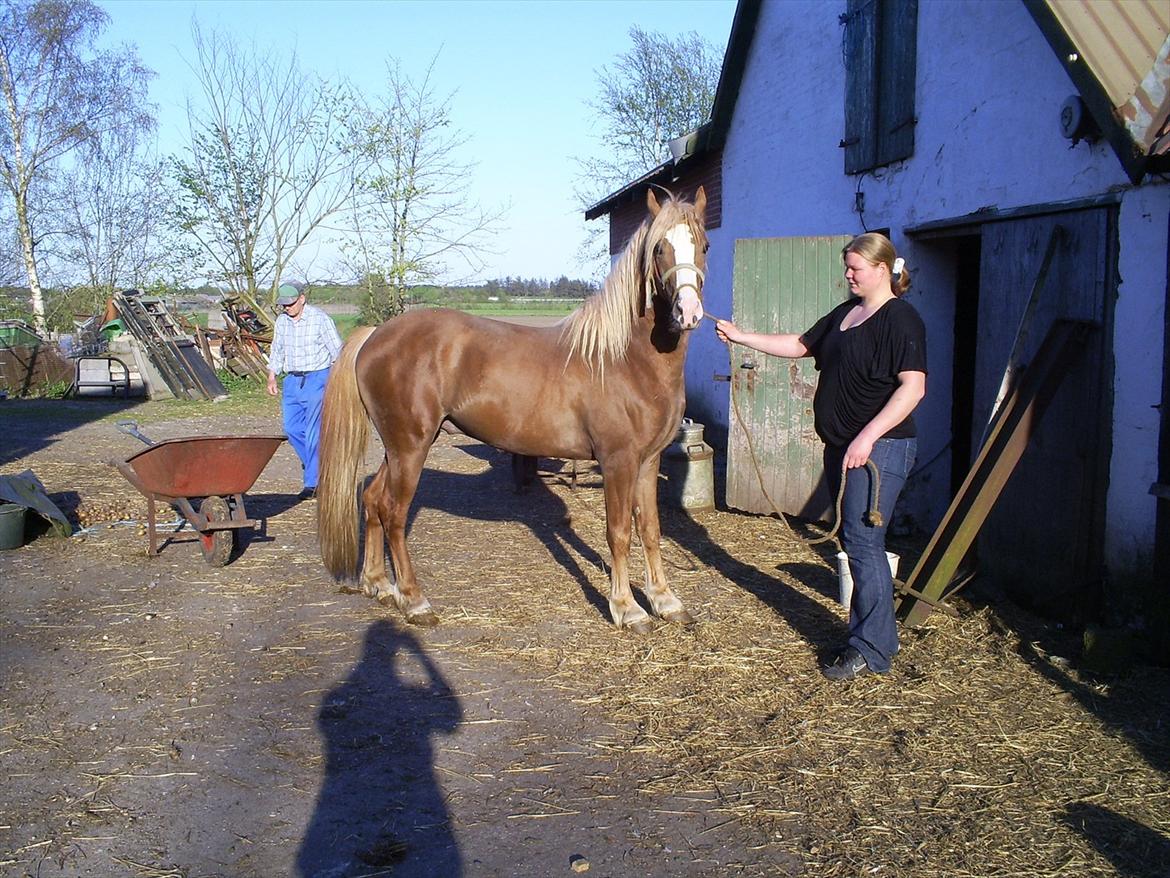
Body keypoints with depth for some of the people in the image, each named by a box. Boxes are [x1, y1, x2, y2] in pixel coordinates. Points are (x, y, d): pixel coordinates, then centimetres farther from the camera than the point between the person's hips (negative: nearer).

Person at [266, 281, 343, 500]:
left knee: (314, 431, -8)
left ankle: (313, 482, -3)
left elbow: (337, 351, -7)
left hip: (317, 378, -6)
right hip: (292, 381, 6)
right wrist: (272, 377, 11)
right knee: (292, 428, 6)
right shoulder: (281, 321, 7)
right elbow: (276, 351, 19)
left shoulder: (320, 319, -9)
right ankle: (316, 466, 27)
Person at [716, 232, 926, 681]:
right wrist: (740, 336, 15)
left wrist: (868, 436, -27)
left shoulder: (901, 319, -12)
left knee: (862, 542, -9)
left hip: (879, 448, -9)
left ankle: (871, 651, -1)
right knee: (854, 540, 12)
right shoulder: (845, 313, 15)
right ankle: (871, 632, 23)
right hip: (841, 445, 9)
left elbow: (913, 387, -21)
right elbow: (799, 345, 23)